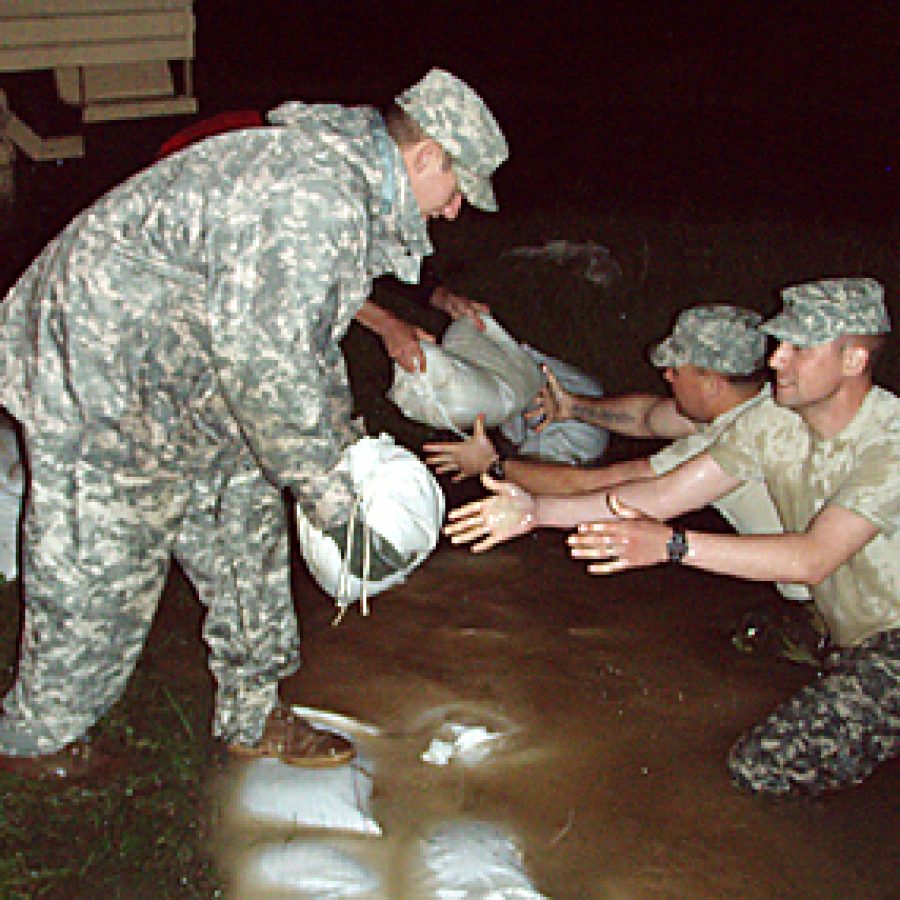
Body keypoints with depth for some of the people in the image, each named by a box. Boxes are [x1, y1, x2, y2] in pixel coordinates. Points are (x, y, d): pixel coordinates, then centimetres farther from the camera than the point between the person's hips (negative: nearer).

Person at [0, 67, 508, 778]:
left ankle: (252, 713, 26)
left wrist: (345, 444, 22)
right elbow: (261, 354, -30)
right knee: (102, 561, 1)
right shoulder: (318, 195, -27)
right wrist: (325, 485, -19)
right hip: (101, 373, -10)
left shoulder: (333, 166, 9)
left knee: (244, 513, 13)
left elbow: (308, 335, 19)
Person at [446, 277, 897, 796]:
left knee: (764, 768, -17)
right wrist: (537, 511, -15)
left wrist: (671, 544, -41)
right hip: (848, 636, 7)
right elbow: (664, 494, -5)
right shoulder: (774, 423, -3)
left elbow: (814, 558, -34)